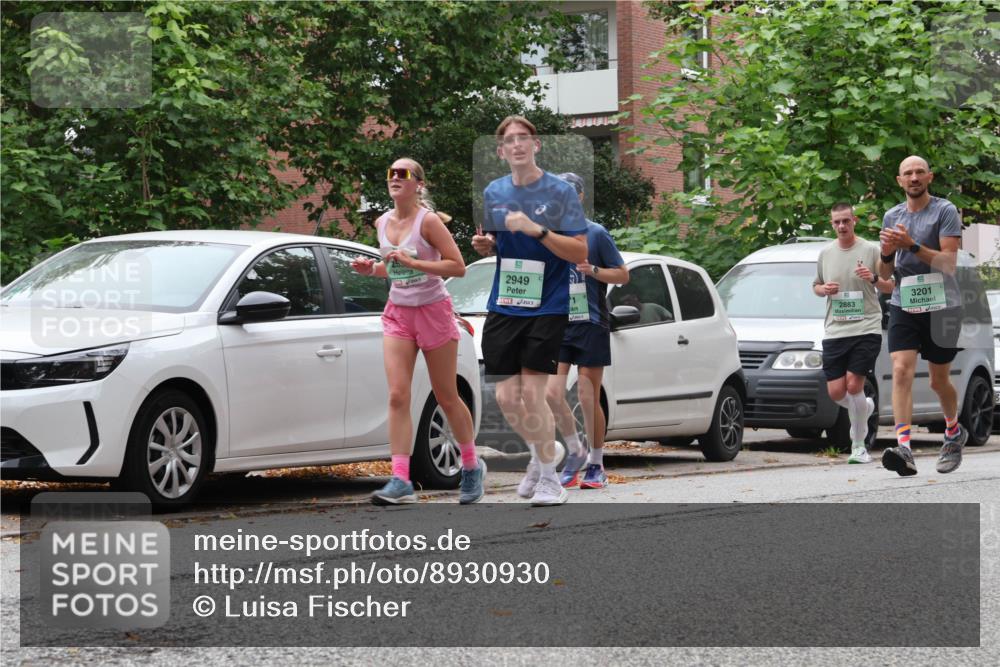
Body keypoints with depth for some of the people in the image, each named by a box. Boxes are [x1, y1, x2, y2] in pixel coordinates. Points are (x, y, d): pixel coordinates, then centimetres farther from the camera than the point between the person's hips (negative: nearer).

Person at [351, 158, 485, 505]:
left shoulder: (428, 220, -14)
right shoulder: (383, 223, 5)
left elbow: (458, 266, -18)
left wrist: (413, 262, -26)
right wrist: (371, 269, -1)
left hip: (433, 312, -5)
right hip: (398, 313, 5)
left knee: (446, 398, 7)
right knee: (397, 396, -10)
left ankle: (472, 466, 29)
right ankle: (401, 480, -15)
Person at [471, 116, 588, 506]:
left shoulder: (560, 191, -6)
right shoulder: (494, 192, 8)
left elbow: (580, 253, -11)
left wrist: (536, 229, -22)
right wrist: (484, 244, -1)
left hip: (547, 307, -4)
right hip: (504, 306, 5)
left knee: (531, 393, -10)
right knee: (506, 396, 2)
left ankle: (550, 478, 5)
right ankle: (538, 455, 30)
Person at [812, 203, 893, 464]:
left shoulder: (870, 250, 1)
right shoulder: (825, 253, 12)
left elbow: (891, 287, 6)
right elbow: (816, 285, 23)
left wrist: (873, 279, -15)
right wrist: (824, 289, 0)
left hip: (866, 327, -4)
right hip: (834, 331, 4)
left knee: (853, 384, -13)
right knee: (835, 391, -2)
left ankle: (859, 446, -1)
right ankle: (865, 407, 33)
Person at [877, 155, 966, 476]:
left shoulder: (945, 211, -5)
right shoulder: (892, 216, 11)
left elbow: (949, 263, -14)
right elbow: (884, 274, 14)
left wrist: (912, 246, -23)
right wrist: (886, 253, -8)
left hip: (941, 306, -3)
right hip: (903, 305, 3)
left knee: (939, 380, 8)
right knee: (901, 371, -16)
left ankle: (954, 432, 37)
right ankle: (903, 448, -27)